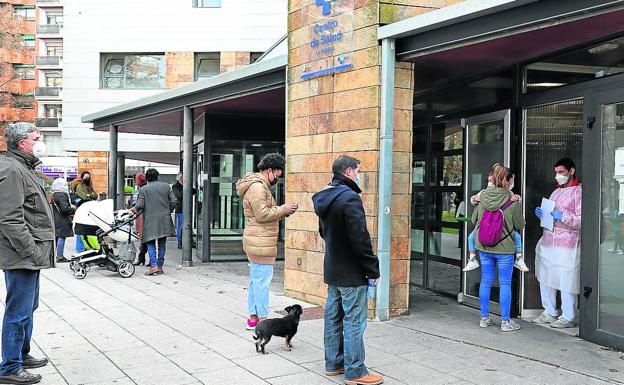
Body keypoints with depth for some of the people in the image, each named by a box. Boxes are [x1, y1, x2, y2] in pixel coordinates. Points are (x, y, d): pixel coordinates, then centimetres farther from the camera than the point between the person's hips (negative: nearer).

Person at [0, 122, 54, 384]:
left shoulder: (23, 169, 19)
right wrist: (32, 252, -22)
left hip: (30, 256, 11)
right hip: (22, 257, -11)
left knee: (28, 308, 20)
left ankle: (22, 355, 34)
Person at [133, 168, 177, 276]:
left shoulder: (143, 189, -3)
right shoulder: (166, 186, 6)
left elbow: (140, 205, -6)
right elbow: (173, 201, 4)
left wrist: (135, 209, 15)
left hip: (150, 220, -3)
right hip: (164, 219, 3)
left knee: (150, 243, 3)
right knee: (162, 243, 10)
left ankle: (154, 265, -10)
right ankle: (160, 266, 11)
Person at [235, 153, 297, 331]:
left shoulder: (259, 186, 20)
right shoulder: (257, 187, -15)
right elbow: (262, 215, -20)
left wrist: (283, 211, 10)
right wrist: (283, 209, -11)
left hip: (256, 241, 11)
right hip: (261, 242, -11)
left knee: (255, 279, 14)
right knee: (263, 279, -7)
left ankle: (253, 318, 20)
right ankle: (262, 319, -3)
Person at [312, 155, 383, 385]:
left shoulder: (324, 198, 9)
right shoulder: (350, 198, -20)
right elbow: (360, 239, -22)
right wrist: (373, 270, -14)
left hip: (331, 270, 9)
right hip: (351, 273, -9)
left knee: (333, 317, 16)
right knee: (354, 322, -2)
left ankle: (333, 363, 26)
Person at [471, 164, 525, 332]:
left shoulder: (482, 198, -4)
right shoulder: (512, 203, -16)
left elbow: (474, 220, 8)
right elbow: (520, 226, -4)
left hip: (484, 246, 4)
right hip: (504, 248, -4)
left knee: (485, 282, 13)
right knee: (505, 284, 5)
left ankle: (484, 318, 21)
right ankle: (505, 321, 11)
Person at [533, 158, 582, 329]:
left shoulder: (579, 192, -6)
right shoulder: (556, 192, 20)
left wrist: (563, 216, -21)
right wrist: (542, 214, 9)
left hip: (566, 245, -8)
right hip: (548, 242, 8)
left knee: (566, 282, -4)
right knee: (545, 279, 11)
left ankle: (568, 318, 7)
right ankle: (549, 313, 24)